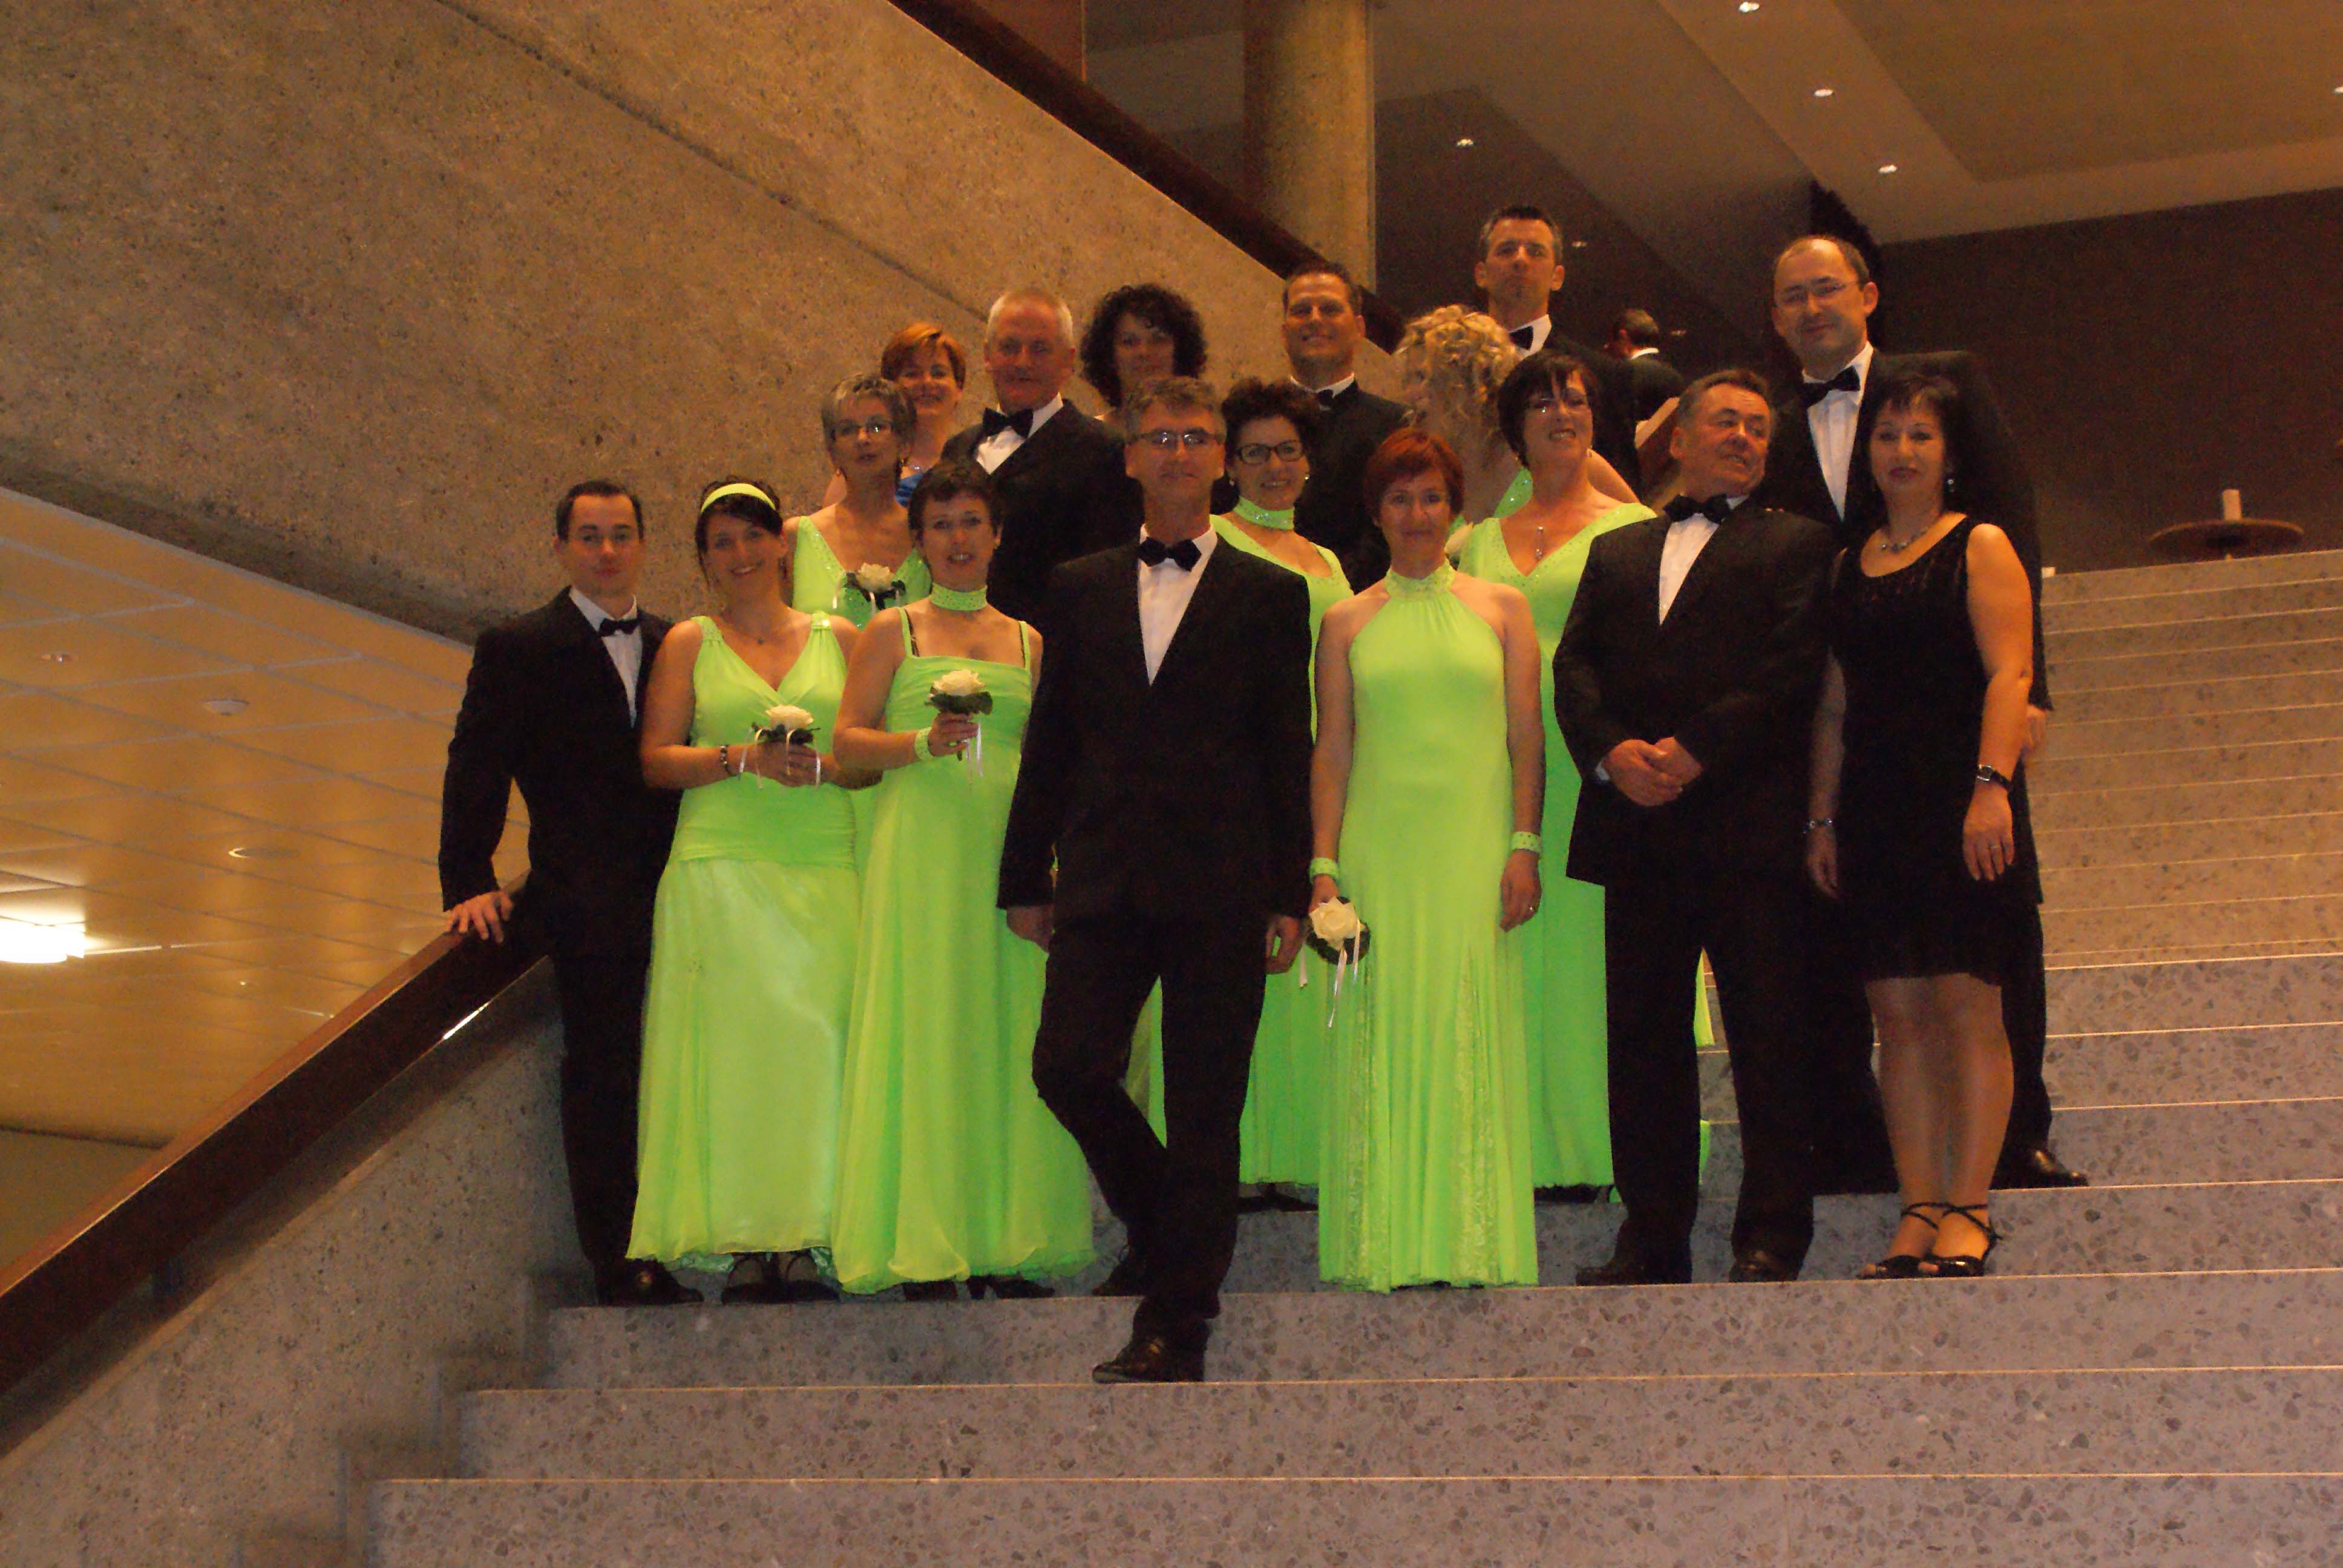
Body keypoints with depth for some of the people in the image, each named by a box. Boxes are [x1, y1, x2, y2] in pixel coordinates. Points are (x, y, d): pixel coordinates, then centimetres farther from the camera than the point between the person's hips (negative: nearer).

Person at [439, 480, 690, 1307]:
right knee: (601, 1075, -3)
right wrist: (469, 883, -11)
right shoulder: (518, 649, 4)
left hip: (677, 896, 4)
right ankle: (617, 1262, 2)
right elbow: (476, 772, -1)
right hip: (586, 899, -4)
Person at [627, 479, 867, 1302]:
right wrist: (744, 758, -10)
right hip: (721, 870, -1)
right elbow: (656, 760, 4)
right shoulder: (690, 643, 11)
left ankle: (799, 1243, -4)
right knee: (731, 1043, -8)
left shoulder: (837, 639, 15)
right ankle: (744, 1245, -8)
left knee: (814, 1038, -7)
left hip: (825, 868, 1)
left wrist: (818, 765, -9)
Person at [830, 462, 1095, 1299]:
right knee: (925, 1033, -6)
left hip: (1009, 854, 3)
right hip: (922, 851, -3)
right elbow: (847, 739, 2)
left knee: (1009, 1032, -2)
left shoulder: (1028, 642, 16)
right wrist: (923, 743, -14)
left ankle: (1004, 1241, 3)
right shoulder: (893, 632, 8)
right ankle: (925, 1252, -3)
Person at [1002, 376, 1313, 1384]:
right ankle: (1160, 1228, 18)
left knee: (1203, 1111, -1)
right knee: (1067, 1070, -10)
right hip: (1104, 878, 2)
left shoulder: (1268, 594, 7)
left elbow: (1289, 755, 3)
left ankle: (1175, 1327, 8)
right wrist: (1026, 877, 10)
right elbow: (1050, 742, 14)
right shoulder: (1080, 589, 14)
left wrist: (1290, 895, -2)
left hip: (1219, 885, -2)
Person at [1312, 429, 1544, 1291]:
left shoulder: (1501, 608, 9)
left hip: (1475, 854, -1)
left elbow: (1527, 736, 5)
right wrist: (1324, 866, 0)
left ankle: (1473, 1243, 3)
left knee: (1472, 1033, -3)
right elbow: (1332, 751, 8)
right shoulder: (1348, 622, 11)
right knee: (1382, 1039, -1)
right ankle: (1389, 1244, 3)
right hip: (1379, 854, 1)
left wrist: (1524, 847, -5)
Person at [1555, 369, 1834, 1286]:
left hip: (1750, 824, -4)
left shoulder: (1796, 545, 9)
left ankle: (1772, 1238, 1)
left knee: (1770, 1038, -4)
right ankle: (1653, 1236, 11)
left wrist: (1694, 750, -14)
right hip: (1636, 828, 4)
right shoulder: (1616, 553, 22)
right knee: (1641, 1037, 5)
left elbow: (1792, 668, -5)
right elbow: (1573, 667, 11)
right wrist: (1612, 753, -8)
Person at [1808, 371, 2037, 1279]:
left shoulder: (1979, 547, 2)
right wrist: (1822, 818, 11)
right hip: (1875, 812, 5)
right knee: (1899, 1015, 3)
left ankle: (1967, 1212, -4)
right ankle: (1918, 1211, 5)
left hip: (1960, 804, -5)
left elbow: (2009, 673, -8)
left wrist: (1991, 787, -20)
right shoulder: (1850, 565, 18)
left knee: (1967, 1008, -7)